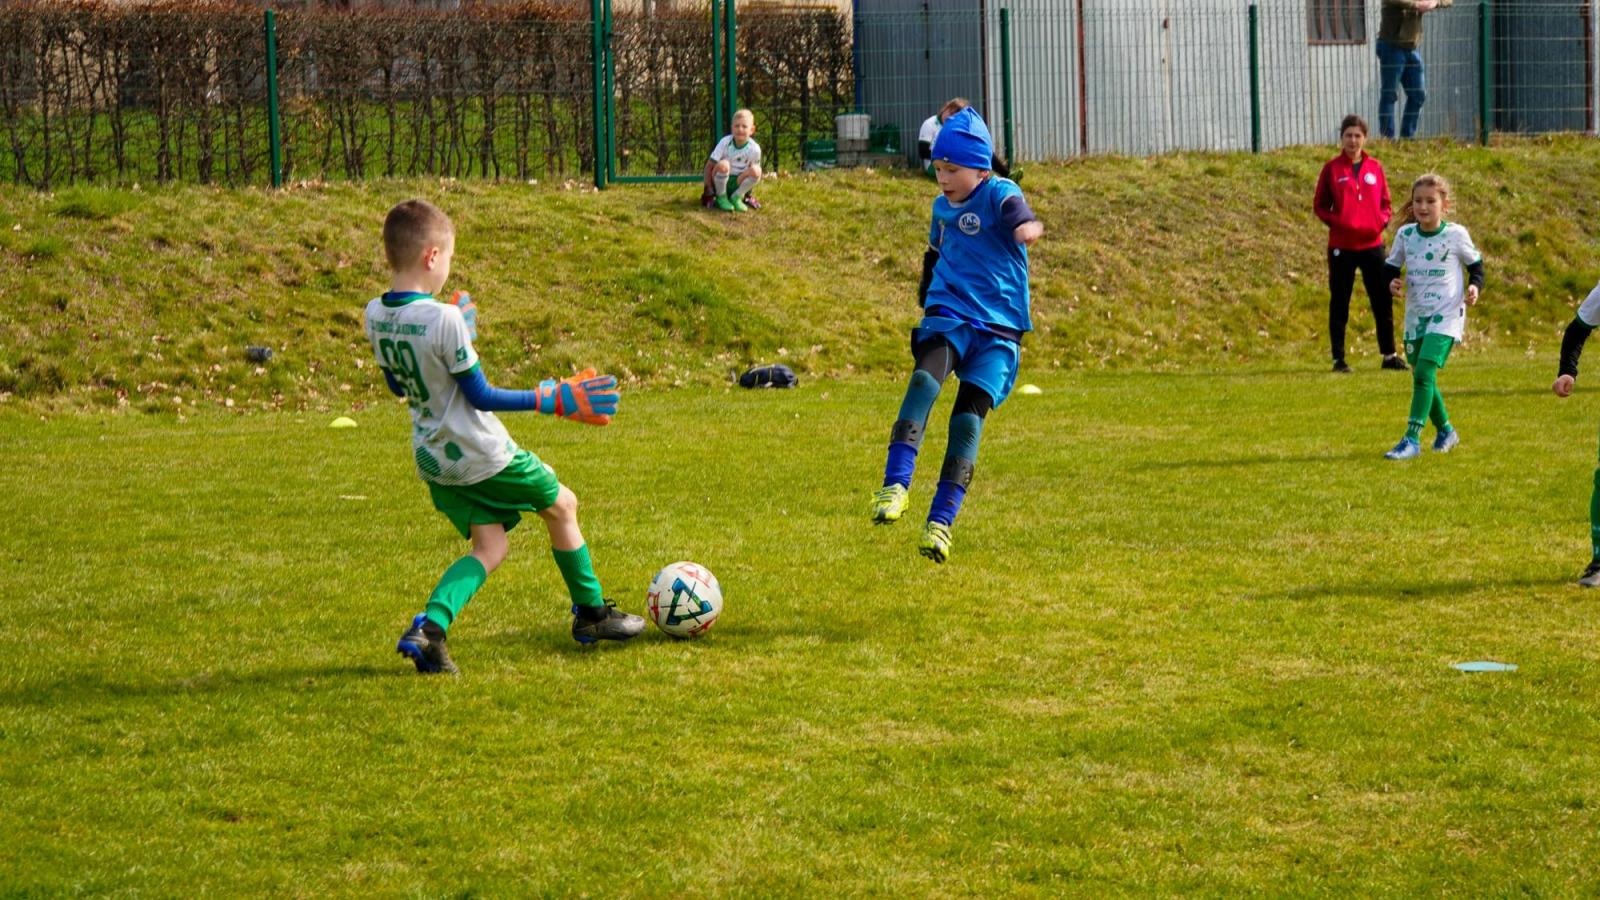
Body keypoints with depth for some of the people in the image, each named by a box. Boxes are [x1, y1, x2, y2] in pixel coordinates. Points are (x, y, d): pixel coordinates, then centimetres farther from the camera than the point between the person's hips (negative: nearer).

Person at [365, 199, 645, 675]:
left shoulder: (375, 315, -3)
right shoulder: (444, 319, -26)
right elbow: (480, 396, -19)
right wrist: (553, 399, -11)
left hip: (433, 458, 7)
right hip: (483, 456, -7)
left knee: (489, 548, 14)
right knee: (562, 506, 17)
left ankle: (429, 625, -10)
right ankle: (591, 614, 31)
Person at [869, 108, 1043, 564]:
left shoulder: (999, 195, -8)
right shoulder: (942, 207, 12)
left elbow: (1021, 217, -33)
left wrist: (1027, 228, -56)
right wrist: (928, 299, 31)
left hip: (998, 329, -3)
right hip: (949, 317, 3)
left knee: (970, 414, -14)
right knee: (925, 378, -26)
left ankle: (941, 522, -11)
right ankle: (895, 485, -36)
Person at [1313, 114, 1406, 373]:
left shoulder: (1375, 168, 6)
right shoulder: (1332, 169, -1)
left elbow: (1385, 202, 13)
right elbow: (1320, 206, 2)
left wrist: (1382, 221, -7)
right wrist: (1338, 222, -14)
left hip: (1372, 244, 2)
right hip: (1341, 246, -2)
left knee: (1383, 301, 5)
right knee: (1339, 303, 3)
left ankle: (1389, 355, 15)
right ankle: (1338, 358, 9)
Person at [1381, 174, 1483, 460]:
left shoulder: (1455, 234, -6)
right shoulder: (1405, 234, 2)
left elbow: (1476, 265, 6)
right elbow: (1391, 266, 12)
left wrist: (1474, 286, -13)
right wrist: (1392, 282, -10)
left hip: (1445, 316, -5)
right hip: (1415, 317, 5)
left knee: (1424, 373, -19)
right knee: (1421, 377, 13)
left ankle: (1412, 439, -21)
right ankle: (1445, 431, 36)